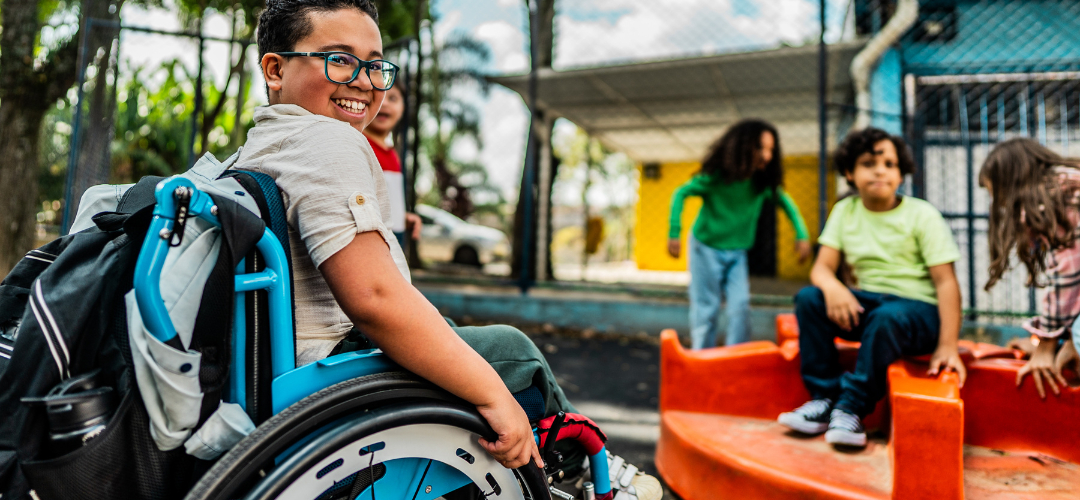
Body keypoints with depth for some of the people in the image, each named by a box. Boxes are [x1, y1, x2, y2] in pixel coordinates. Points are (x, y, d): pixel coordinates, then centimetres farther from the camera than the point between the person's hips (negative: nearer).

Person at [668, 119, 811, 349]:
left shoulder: (764, 182, -9)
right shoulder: (716, 176, -20)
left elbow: (786, 203, 7)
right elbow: (680, 194, -13)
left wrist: (801, 235, -4)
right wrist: (674, 233, -21)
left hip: (737, 252, 4)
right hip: (706, 247, -3)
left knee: (740, 306, -8)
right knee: (706, 310, 1)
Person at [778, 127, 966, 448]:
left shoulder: (922, 215, -5)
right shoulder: (845, 211, 6)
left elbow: (946, 281, -11)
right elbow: (822, 267, -1)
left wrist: (948, 345, -20)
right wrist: (833, 288, -27)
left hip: (918, 308, -4)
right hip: (866, 303, 4)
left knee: (888, 316, -37)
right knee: (808, 298, -20)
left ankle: (853, 407, -25)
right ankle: (825, 397, -17)